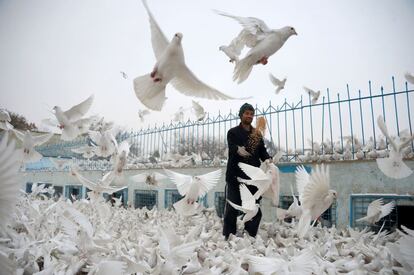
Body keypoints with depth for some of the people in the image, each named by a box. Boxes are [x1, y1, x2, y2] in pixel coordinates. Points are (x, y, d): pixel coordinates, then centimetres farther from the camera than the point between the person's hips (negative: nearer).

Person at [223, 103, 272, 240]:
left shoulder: (257, 133, 16)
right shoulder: (233, 132, 2)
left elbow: (262, 151, 8)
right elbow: (232, 148, -16)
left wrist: (268, 159, -14)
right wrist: (238, 150, -40)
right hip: (235, 176, -4)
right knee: (232, 208, 0)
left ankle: (250, 237, 22)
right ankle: (228, 237, 11)